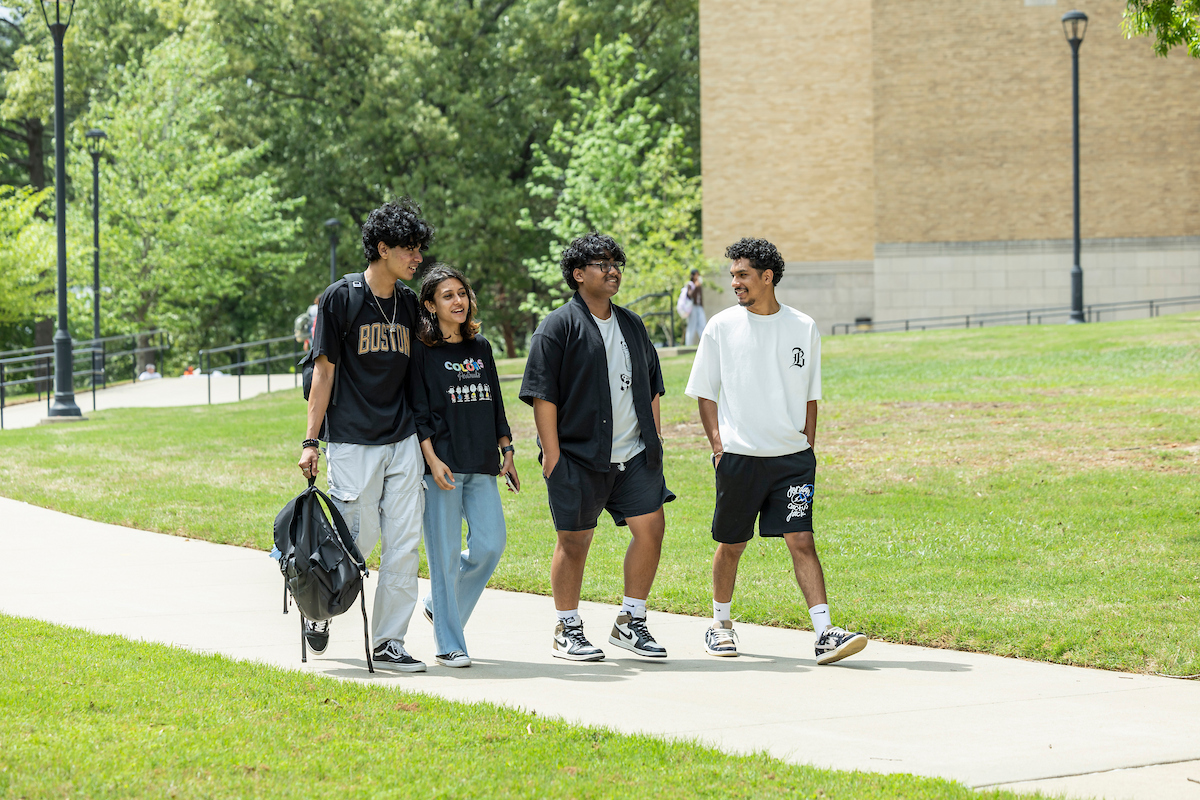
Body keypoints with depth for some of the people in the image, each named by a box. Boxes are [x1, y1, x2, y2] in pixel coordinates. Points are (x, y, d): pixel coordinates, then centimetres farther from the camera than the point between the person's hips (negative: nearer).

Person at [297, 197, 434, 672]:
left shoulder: (409, 303, 12)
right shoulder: (341, 297, -4)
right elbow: (324, 370, -4)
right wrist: (311, 441, -8)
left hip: (403, 442, 5)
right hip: (353, 442, -5)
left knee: (404, 544, -1)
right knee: (359, 539, -2)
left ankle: (389, 644, 5)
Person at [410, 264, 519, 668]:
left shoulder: (481, 347, 15)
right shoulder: (422, 351, -2)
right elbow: (418, 411, -7)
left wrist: (506, 452, 14)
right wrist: (432, 460, -15)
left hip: (481, 466, 6)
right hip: (443, 464, -6)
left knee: (490, 544, -3)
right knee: (446, 552, -4)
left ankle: (439, 605, 21)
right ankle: (449, 644, 2)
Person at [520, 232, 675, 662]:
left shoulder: (631, 324, 16)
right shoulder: (559, 326, -4)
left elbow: (652, 387, 22)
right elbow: (543, 393, -8)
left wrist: (654, 441, 14)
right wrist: (552, 455, -14)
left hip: (634, 456, 6)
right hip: (577, 456, -6)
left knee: (651, 527, -2)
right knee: (575, 540, 1)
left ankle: (631, 622, 12)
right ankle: (568, 631, 14)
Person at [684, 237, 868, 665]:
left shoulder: (803, 328, 5)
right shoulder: (721, 328, 1)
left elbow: (810, 396, 12)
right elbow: (705, 393, 7)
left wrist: (808, 450, 6)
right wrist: (718, 444, -4)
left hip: (792, 457, 0)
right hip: (738, 454, 0)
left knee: (801, 540, -8)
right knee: (731, 545, 9)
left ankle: (825, 632, -14)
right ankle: (720, 625, 28)